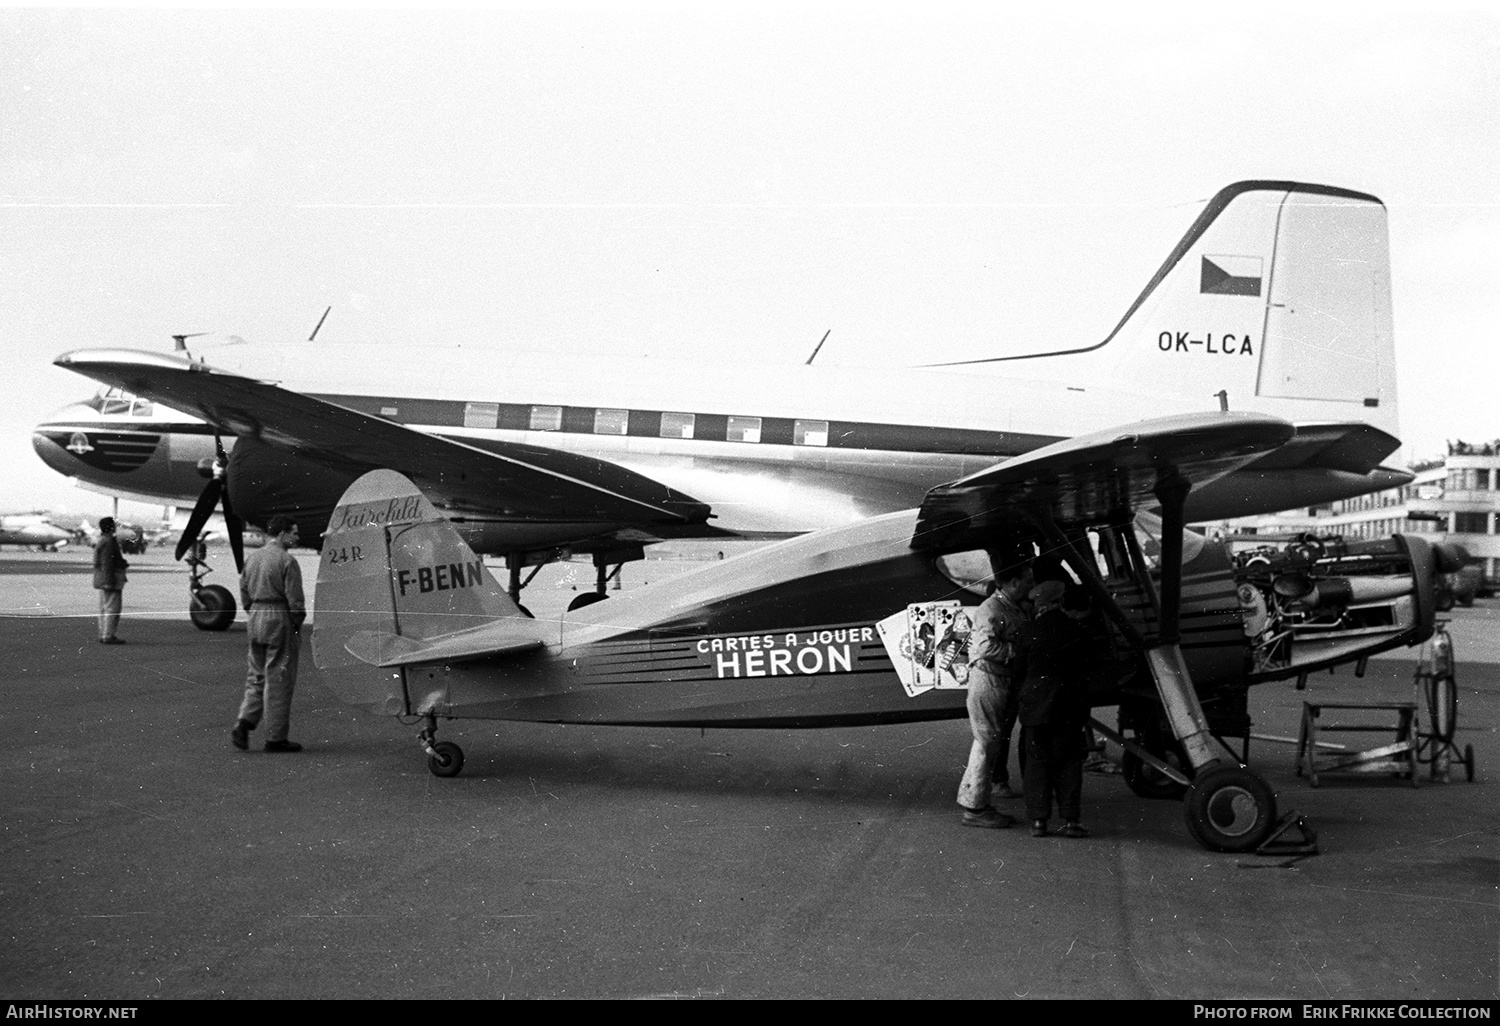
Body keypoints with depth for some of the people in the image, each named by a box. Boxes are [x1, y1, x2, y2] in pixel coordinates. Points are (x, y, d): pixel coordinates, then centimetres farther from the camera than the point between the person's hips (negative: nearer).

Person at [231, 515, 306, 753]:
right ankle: (275, 738, 4)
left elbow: (244, 593, 14)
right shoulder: (286, 561, -13)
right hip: (280, 619, -7)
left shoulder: (252, 558, 10)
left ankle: (244, 723, 1)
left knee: (257, 676, 17)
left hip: (256, 618, 7)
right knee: (279, 680, 0)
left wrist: (253, 615, 19)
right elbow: (295, 599, -14)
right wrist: (298, 626, -4)